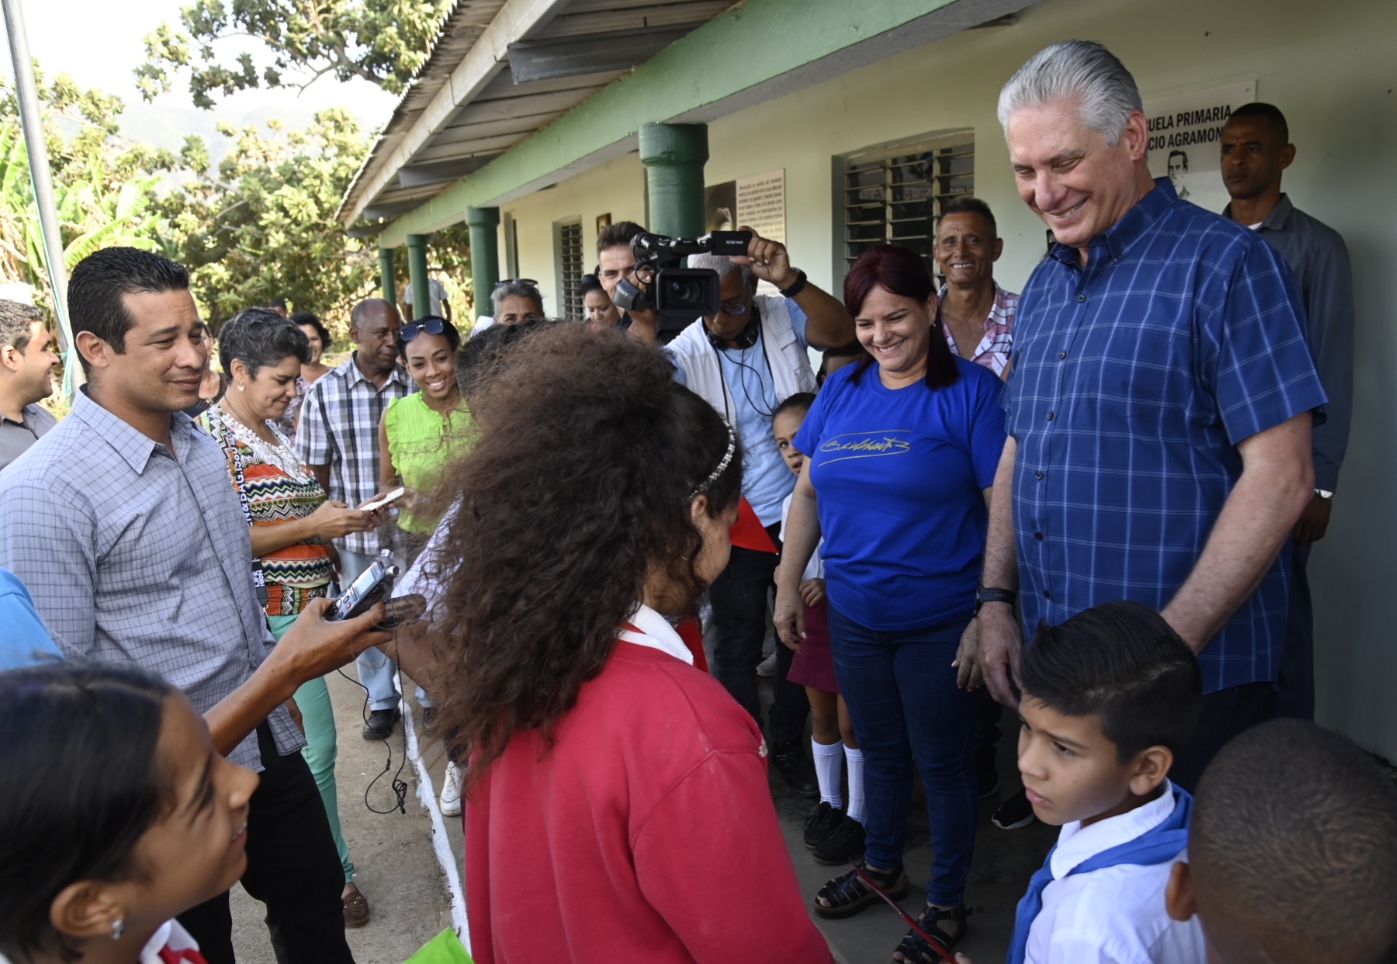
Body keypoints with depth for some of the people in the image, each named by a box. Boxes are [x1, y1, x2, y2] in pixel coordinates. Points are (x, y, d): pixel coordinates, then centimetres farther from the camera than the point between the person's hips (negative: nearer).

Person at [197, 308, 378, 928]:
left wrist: (339, 518, 7)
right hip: (274, 616, -8)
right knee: (315, 748, -2)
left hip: (306, 606, 9)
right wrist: (312, 526, -17)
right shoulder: (214, 437, -14)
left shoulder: (273, 431, 14)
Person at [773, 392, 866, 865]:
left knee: (850, 722, 3)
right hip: (811, 617, 6)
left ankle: (857, 814, 21)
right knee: (821, 717, 17)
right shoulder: (793, 502, 5)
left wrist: (831, 585, -24)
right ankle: (828, 801, 35)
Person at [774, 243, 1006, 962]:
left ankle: (947, 903, 32)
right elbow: (808, 494, 9)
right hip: (853, 613, 5)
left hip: (940, 620, -4)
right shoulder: (842, 389, 4)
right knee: (879, 750, 22)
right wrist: (787, 586, 9)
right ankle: (881, 867, 45)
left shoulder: (971, 389, -11)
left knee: (942, 764, 12)